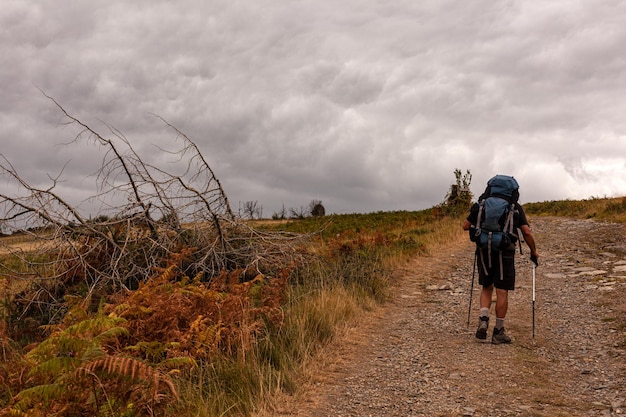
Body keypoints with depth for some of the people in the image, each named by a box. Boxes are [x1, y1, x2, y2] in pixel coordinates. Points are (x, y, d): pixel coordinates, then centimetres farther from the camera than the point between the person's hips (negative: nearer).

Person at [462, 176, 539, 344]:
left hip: (484, 250, 2)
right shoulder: (516, 208, 5)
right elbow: (526, 232, -3)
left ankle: (483, 321, -1)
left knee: (486, 287, 18)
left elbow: (465, 226, 8)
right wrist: (533, 251, 10)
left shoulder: (481, 204, 9)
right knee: (502, 292, 4)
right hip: (504, 251, -2)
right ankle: (498, 332, 8)